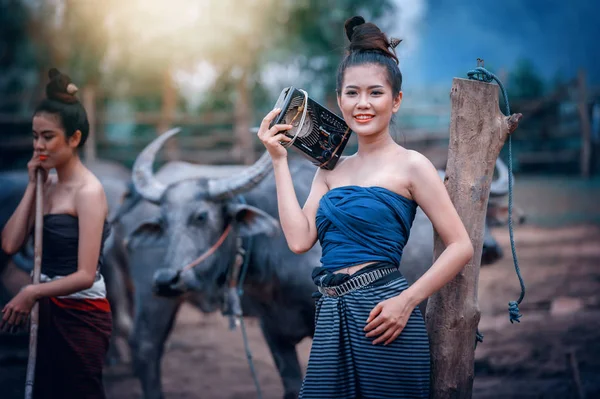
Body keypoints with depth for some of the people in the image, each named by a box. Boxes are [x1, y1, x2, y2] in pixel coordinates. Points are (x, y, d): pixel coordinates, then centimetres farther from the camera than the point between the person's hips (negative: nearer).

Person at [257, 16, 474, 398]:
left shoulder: (410, 165, -3)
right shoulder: (330, 171, 14)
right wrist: (279, 160, 4)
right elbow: (299, 239, 0)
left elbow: (461, 246, -7)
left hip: (380, 314, -5)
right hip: (331, 317, 6)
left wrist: (406, 301, -16)